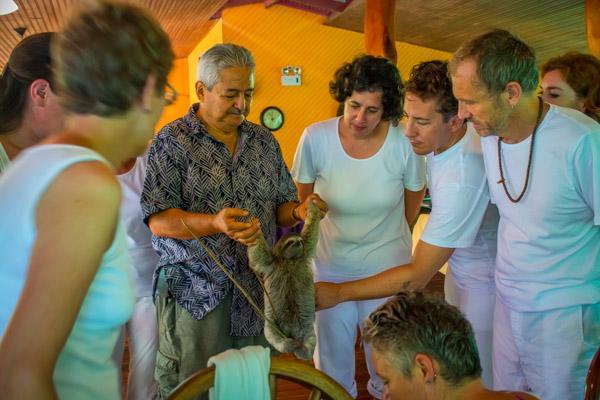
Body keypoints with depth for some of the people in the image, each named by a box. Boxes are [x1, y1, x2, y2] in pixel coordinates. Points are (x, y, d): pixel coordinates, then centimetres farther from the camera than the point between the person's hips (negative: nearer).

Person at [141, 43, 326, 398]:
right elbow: (158, 219, -13)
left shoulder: (265, 141, 10)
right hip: (195, 292, -4)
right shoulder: (172, 141, -5)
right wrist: (214, 224, -30)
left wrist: (298, 211, -11)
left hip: (258, 289, 5)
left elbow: (281, 208, 13)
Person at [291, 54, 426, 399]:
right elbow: (304, 195, 0)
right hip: (330, 262, 1)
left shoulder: (405, 143, -17)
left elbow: (415, 194, 2)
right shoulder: (316, 138, -17)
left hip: (387, 264, 0)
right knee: (332, 347, 17)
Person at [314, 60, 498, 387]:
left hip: (485, 278, -8)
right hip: (459, 265, 8)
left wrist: (339, 293, -31)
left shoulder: (463, 177, -38)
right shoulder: (440, 136, -13)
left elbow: (418, 275, -33)